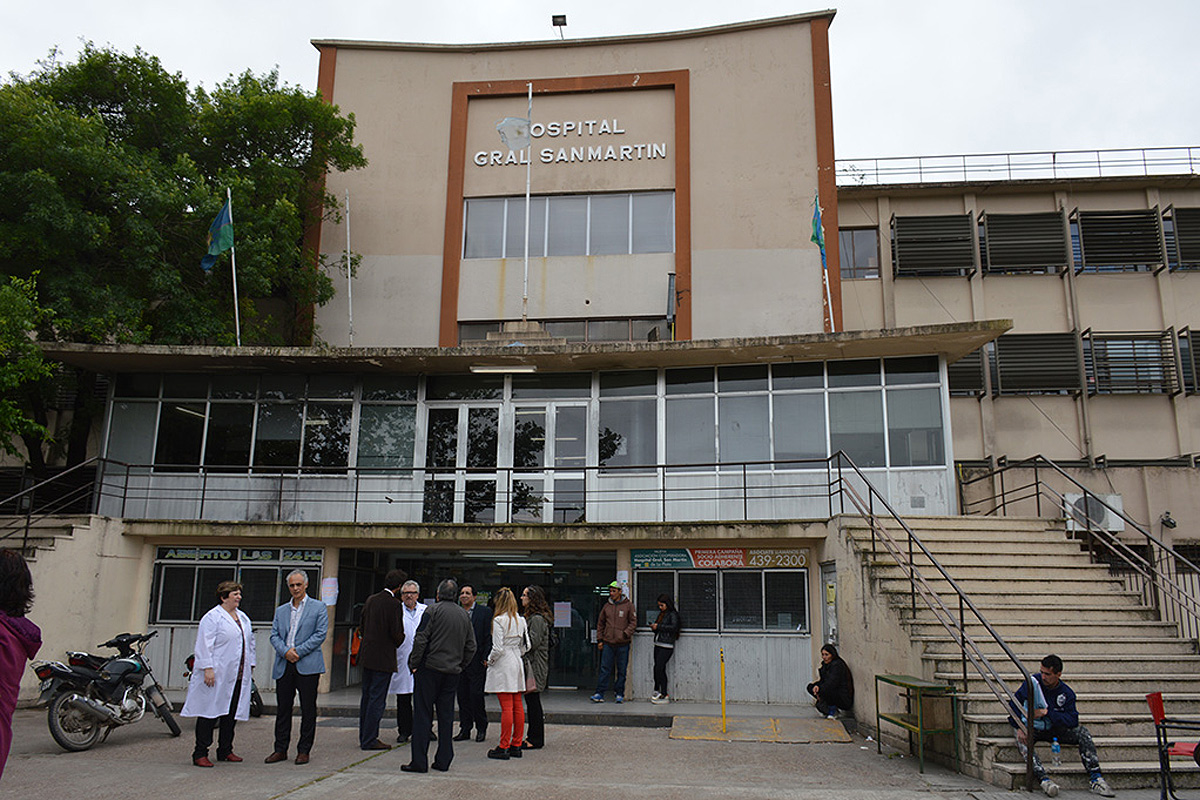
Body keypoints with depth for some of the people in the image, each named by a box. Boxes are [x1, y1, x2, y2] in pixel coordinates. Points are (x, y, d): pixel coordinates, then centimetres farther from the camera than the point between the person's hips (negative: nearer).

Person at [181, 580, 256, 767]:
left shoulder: (243, 618, 17)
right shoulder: (212, 617, -6)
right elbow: (204, 645, -12)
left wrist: (250, 665, 16)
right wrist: (208, 668, -19)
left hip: (238, 676, 7)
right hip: (216, 675, -7)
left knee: (231, 714, 9)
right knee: (209, 713, -4)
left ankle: (225, 750, 19)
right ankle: (200, 754, 3)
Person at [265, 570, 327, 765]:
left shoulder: (318, 607, 3)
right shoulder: (281, 610, 17)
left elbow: (320, 634, -5)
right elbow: (274, 636, 9)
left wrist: (298, 651, -12)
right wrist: (285, 651, -10)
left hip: (308, 666, -4)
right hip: (283, 666, 4)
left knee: (308, 709, 0)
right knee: (283, 708, 7)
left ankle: (304, 750, 9)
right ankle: (280, 749, 17)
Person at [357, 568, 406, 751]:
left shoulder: (370, 600, 7)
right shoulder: (394, 604, -15)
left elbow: (363, 625, 14)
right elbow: (396, 632, -15)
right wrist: (399, 641, 5)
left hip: (367, 655, 8)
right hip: (383, 658, -8)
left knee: (367, 696, 15)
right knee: (377, 699, -3)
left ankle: (364, 737, 22)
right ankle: (370, 740, 0)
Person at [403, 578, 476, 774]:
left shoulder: (433, 610, -6)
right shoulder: (464, 615, 11)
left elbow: (420, 640, -12)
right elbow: (471, 646, 12)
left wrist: (413, 663, -4)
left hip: (430, 668, -5)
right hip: (452, 672, 5)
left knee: (422, 715, 0)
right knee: (446, 717, 10)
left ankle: (419, 761, 0)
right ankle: (443, 760, 13)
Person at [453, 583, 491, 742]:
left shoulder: (485, 612, -1)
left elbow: (489, 637, -4)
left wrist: (486, 659, -11)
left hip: (477, 662, -4)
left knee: (476, 695, -5)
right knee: (462, 696, 8)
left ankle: (481, 729, 9)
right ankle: (465, 729, 18)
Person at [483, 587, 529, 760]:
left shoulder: (499, 620, -13)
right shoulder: (521, 620, 8)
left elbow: (498, 648, -16)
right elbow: (526, 646, 10)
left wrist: (489, 661, 0)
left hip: (503, 666, -7)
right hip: (517, 664, 7)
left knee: (506, 707, -6)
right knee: (518, 706, 9)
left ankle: (504, 747, -1)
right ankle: (516, 745, 14)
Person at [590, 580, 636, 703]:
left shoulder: (628, 605, 1)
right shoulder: (607, 606, 9)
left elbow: (633, 622, 0)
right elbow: (600, 624, 16)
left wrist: (625, 634, -14)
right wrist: (599, 639, 9)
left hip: (623, 644, -2)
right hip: (608, 643, 2)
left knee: (622, 670, 5)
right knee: (605, 669, 0)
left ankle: (619, 693, 14)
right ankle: (600, 693, 2)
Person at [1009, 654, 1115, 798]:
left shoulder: (1067, 693, -5)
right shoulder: (1032, 683, -11)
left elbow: (1073, 720, -14)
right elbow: (1014, 704, -7)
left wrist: (1047, 712, -25)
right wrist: (1019, 728, -18)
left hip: (1054, 730, 2)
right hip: (1031, 728, -2)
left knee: (1082, 732, -19)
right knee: (1021, 740, -35)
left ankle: (1096, 780, -23)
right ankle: (1044, 779, -47)